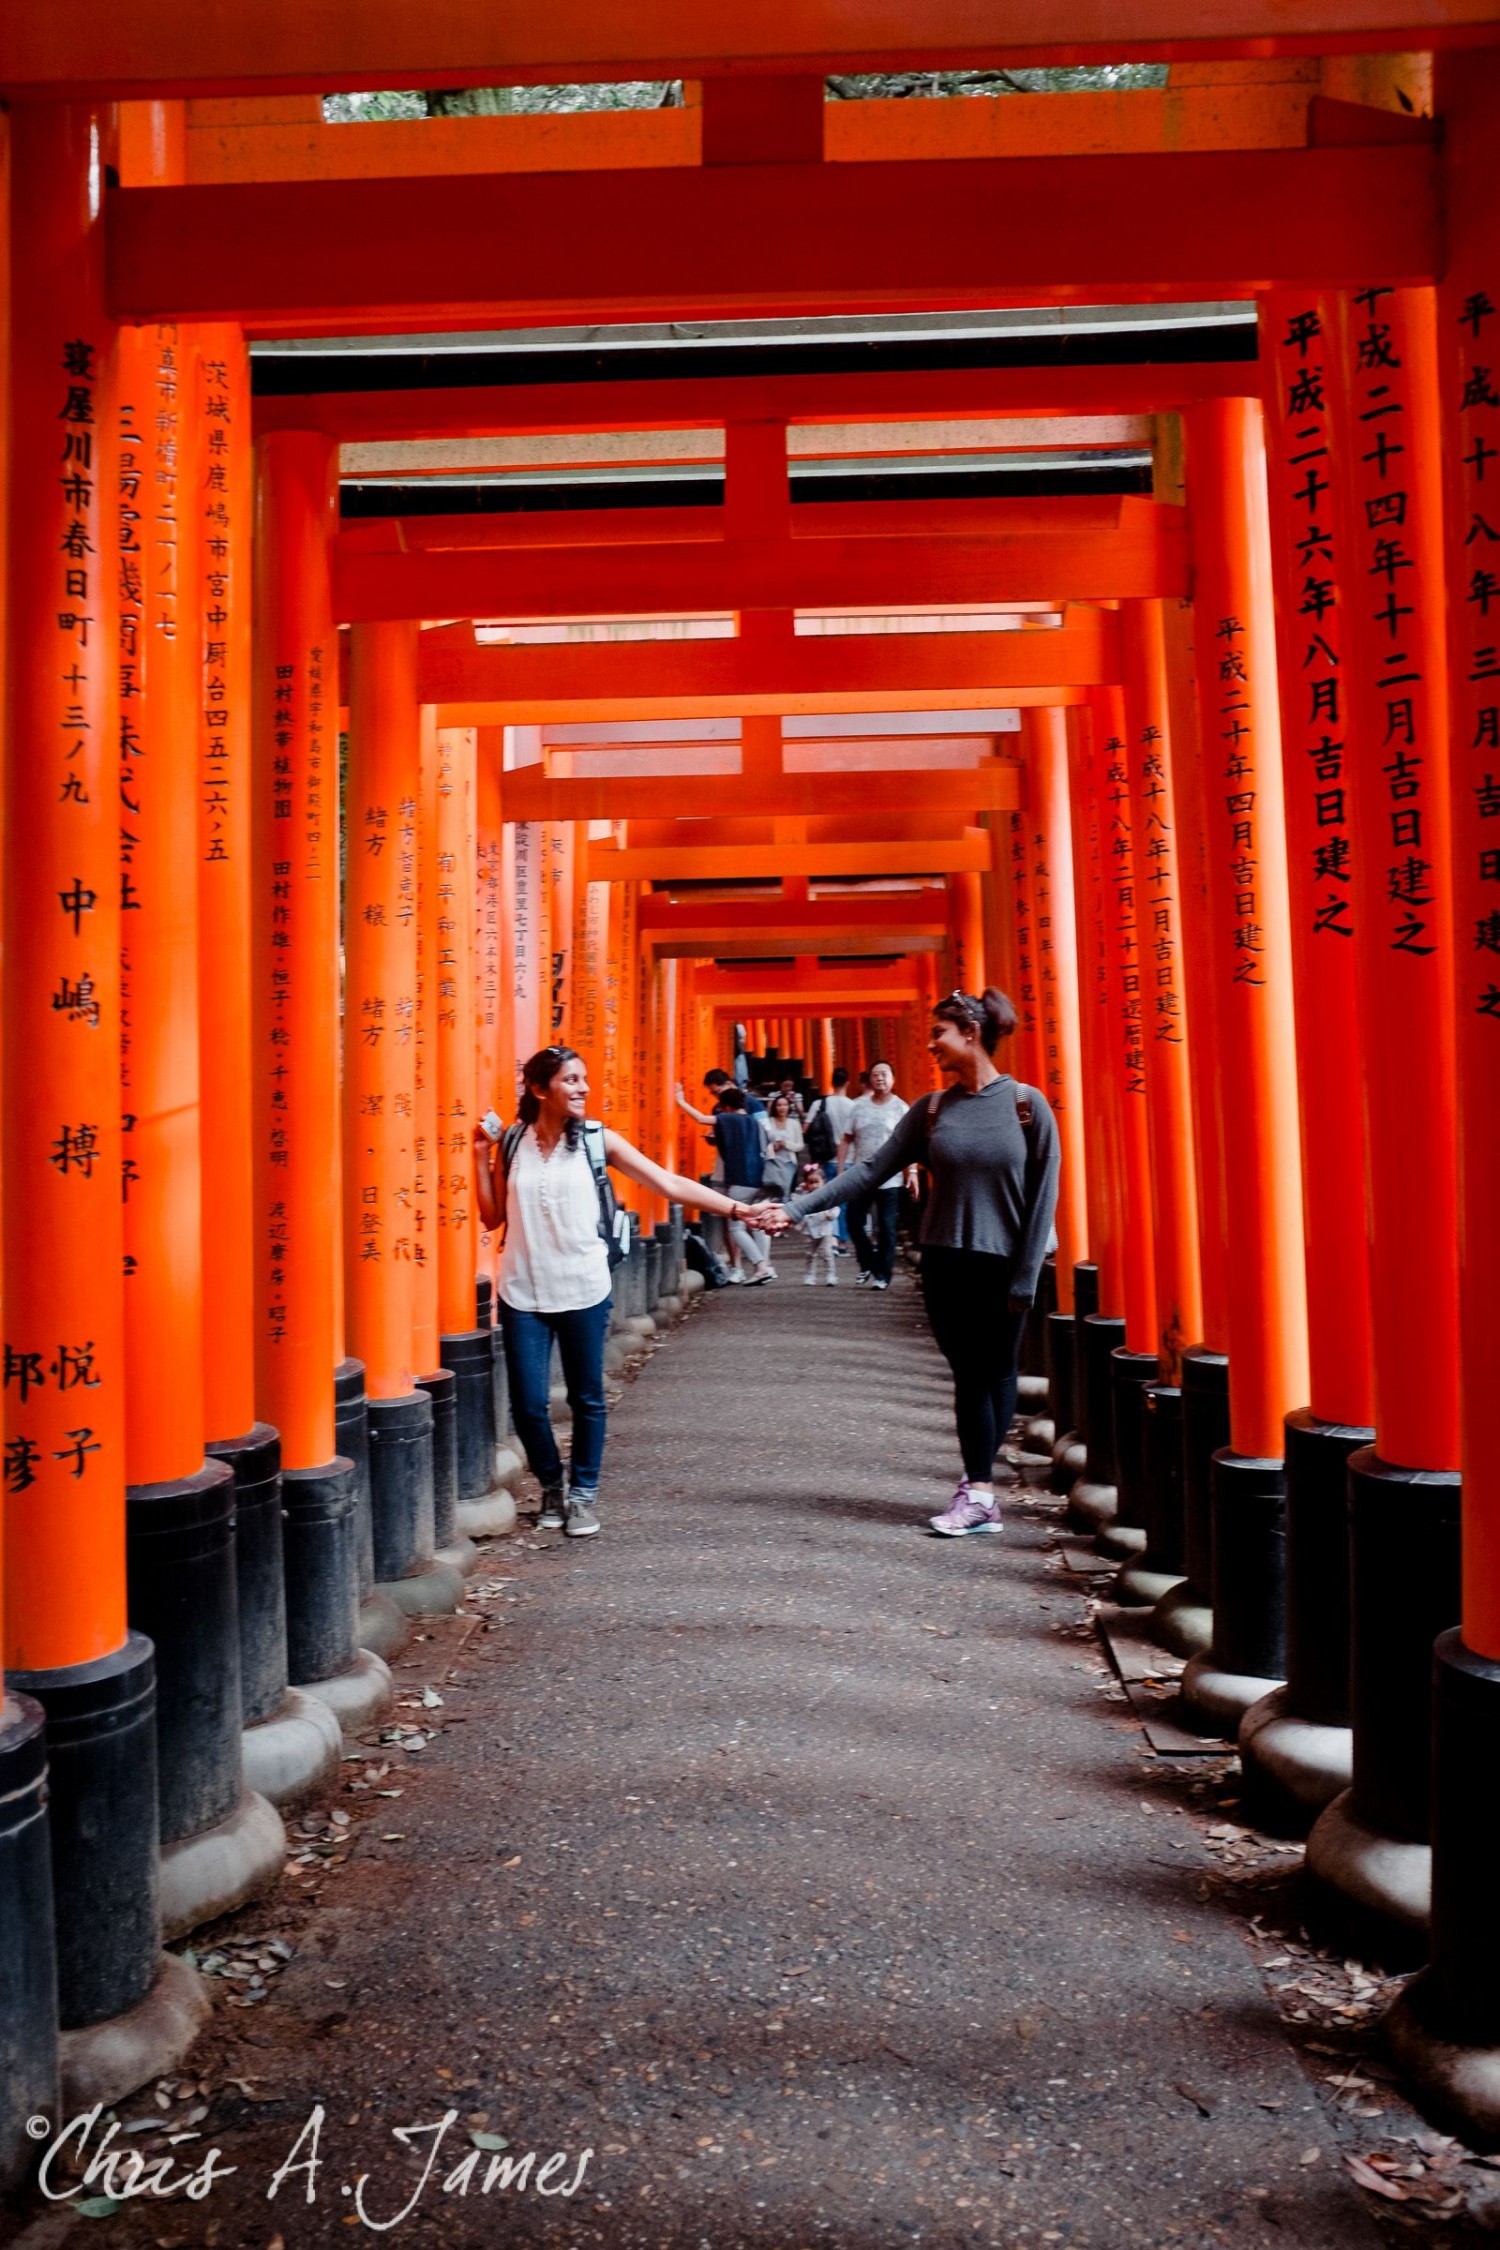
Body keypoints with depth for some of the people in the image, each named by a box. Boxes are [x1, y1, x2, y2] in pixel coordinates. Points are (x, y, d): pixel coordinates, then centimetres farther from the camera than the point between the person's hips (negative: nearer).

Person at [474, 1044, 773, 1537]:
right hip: (523, 1292, 1)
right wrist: (482, 1156, -3)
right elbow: (493, 1216, 5)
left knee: (587, 1399, 7)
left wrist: (737, 1209, -13)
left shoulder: (597, 1140, -3)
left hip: (583, 1290, -1)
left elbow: (670, 1185, -6)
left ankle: (583, 1494, 26)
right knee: (528, 1403, 2)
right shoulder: (511, 1143, 2)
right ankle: (551, 1487, 27)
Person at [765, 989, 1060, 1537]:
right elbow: (871, 1169, 0)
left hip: (1004, 1264, -2)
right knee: (970, 1374, 3)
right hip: (946, 1262, 2)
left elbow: (1042, 1196, -5)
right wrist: (798, 1208, -8)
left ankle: (977, 1488, 12)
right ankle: (980, 1491, 7)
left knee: (996, 1373, 5)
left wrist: (1026, 1278, -8)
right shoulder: (932, 1110, 4)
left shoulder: (1027, 1105, -5)